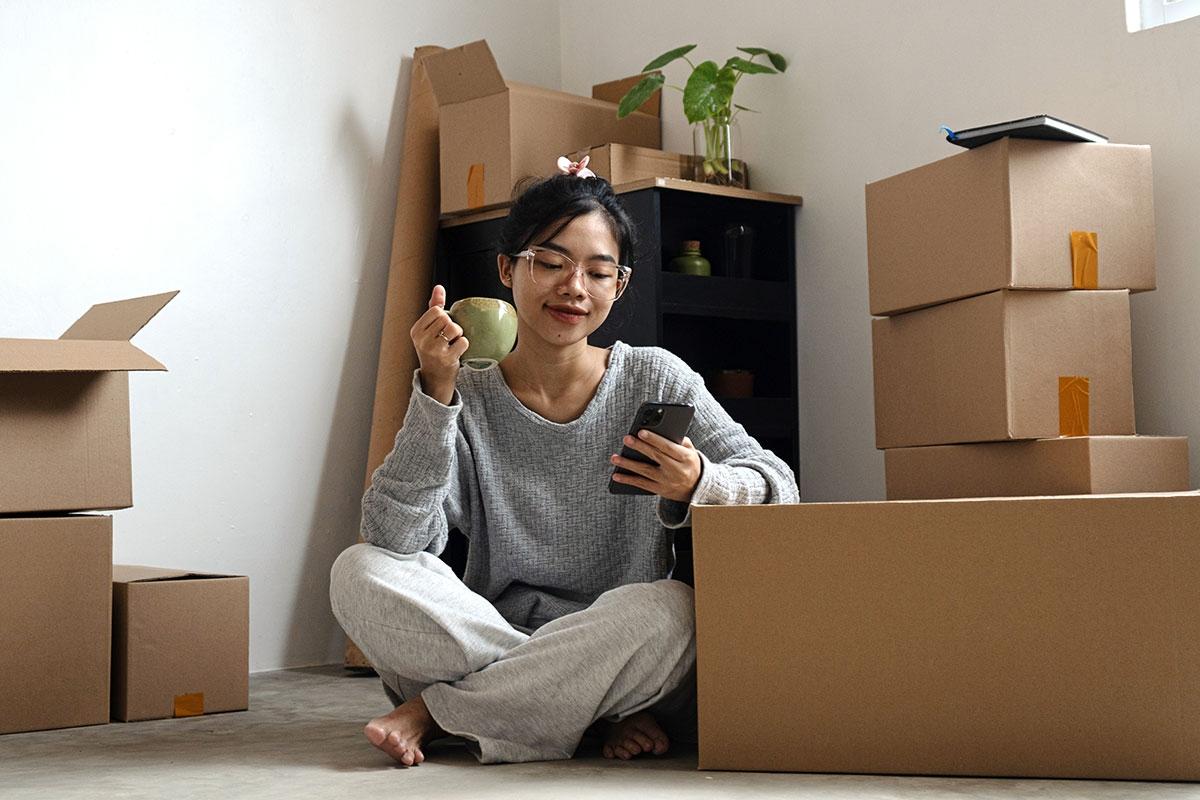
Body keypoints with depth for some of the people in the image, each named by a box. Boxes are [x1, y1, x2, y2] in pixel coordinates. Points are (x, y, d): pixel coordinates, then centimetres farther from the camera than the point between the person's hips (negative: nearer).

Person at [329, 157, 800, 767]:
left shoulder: (656, 380, 3)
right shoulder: (465, 401, 2)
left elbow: (778, 487, -5)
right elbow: (395, 538, -12)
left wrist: (697, 486, -28)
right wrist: (435, 391, -21)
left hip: (622, 648, 0)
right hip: (491, 637, 1)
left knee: (666, 610, -34)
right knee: (360, 572, -21)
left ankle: (436, 713, -13)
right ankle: (599, 713, -17)